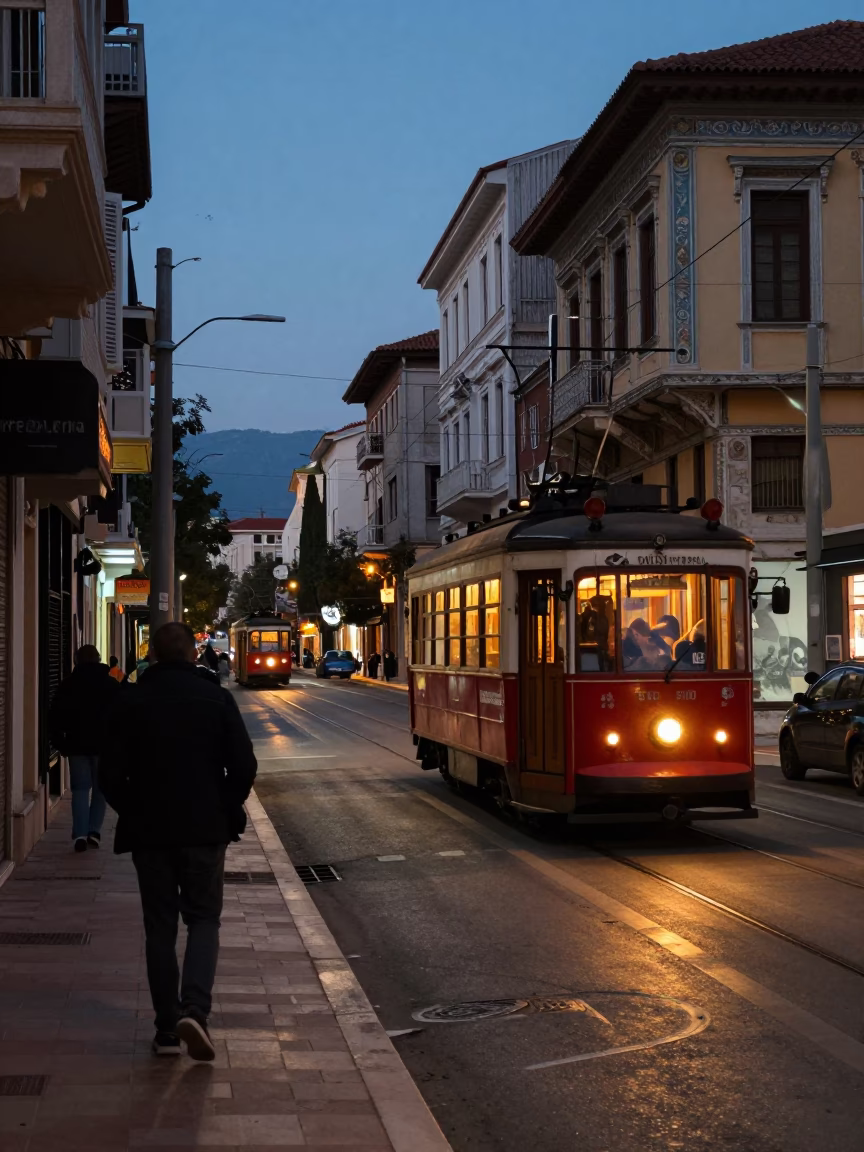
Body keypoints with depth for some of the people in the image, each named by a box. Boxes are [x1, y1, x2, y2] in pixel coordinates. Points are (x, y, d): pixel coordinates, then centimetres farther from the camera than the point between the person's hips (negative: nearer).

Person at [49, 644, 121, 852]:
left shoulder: (68, 685, 2)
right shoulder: (112, 685, 1)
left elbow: (55, 717, 1)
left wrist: (59, 743, 7)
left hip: (76, 744, 0)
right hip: (104, 744, 0)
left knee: (80, 789, 3)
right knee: (100, 788, 11)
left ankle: (80, 833, -11)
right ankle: (94, 830, 0)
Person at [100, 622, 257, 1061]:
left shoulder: (131, 703, -2)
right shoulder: (217, 699, -3)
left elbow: (111, 774, -3)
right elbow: (244, 765, -6)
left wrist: (133, 812, 12)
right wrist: (227, 810, 8)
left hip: (148, 832, 1)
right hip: (206, 830, -1)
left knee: (159, 927, 9)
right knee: (204, 919, 9)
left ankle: (167, 1029, 9)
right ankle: (195, 1009, -13)